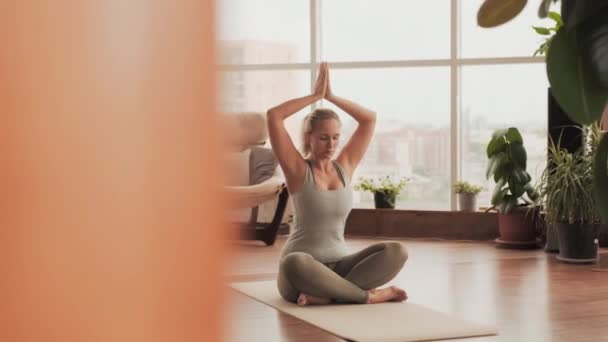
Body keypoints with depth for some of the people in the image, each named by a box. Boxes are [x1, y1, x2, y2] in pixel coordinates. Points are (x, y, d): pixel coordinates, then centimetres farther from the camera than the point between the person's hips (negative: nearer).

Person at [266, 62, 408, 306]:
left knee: (396, 252, -20)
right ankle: (368, 295, -27)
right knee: (295, 263, -42)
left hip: (338, 265, 4)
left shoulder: (345, 167, 8)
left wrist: (331, 97, 2)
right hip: (301, 271, -4)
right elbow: (273, 116, -16)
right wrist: (315, 95, -8)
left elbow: (369, 118, 8)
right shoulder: (298, 170, -5)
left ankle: (326, 295, -28)